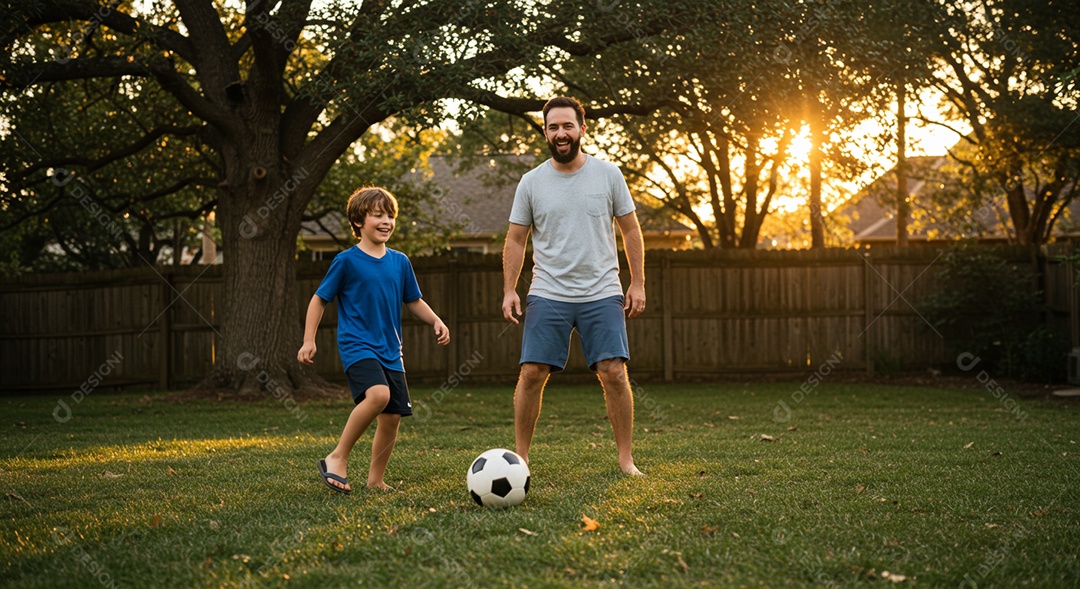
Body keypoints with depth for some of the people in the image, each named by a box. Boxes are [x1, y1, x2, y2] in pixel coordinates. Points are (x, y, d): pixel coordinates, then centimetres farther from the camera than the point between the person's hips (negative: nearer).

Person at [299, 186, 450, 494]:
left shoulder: (400, 262, 9)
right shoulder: (347, 261, -4)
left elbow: (413, 301, 20)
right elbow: (320, 299, 2)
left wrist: (436, 321, 3)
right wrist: (309, 340, -5)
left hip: (390, 351, 6)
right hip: (357, 345, -6)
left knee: (392, 416, 2)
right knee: (378, 394, -30)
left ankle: (375, 480, 21)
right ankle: (337, 458, -16)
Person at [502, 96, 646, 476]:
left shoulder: (608, 174, 4)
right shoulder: (531, 182, 5)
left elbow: (630, 231, 8)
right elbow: (515, 240, 9)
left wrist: (638, 284, 2)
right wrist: (509, 290, 0)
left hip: (603, 295, 0)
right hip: (547, 296, 1)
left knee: (614, 373, -7)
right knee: (531, 374, -5)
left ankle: (626, 459, 4)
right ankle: (520, 458, 7)